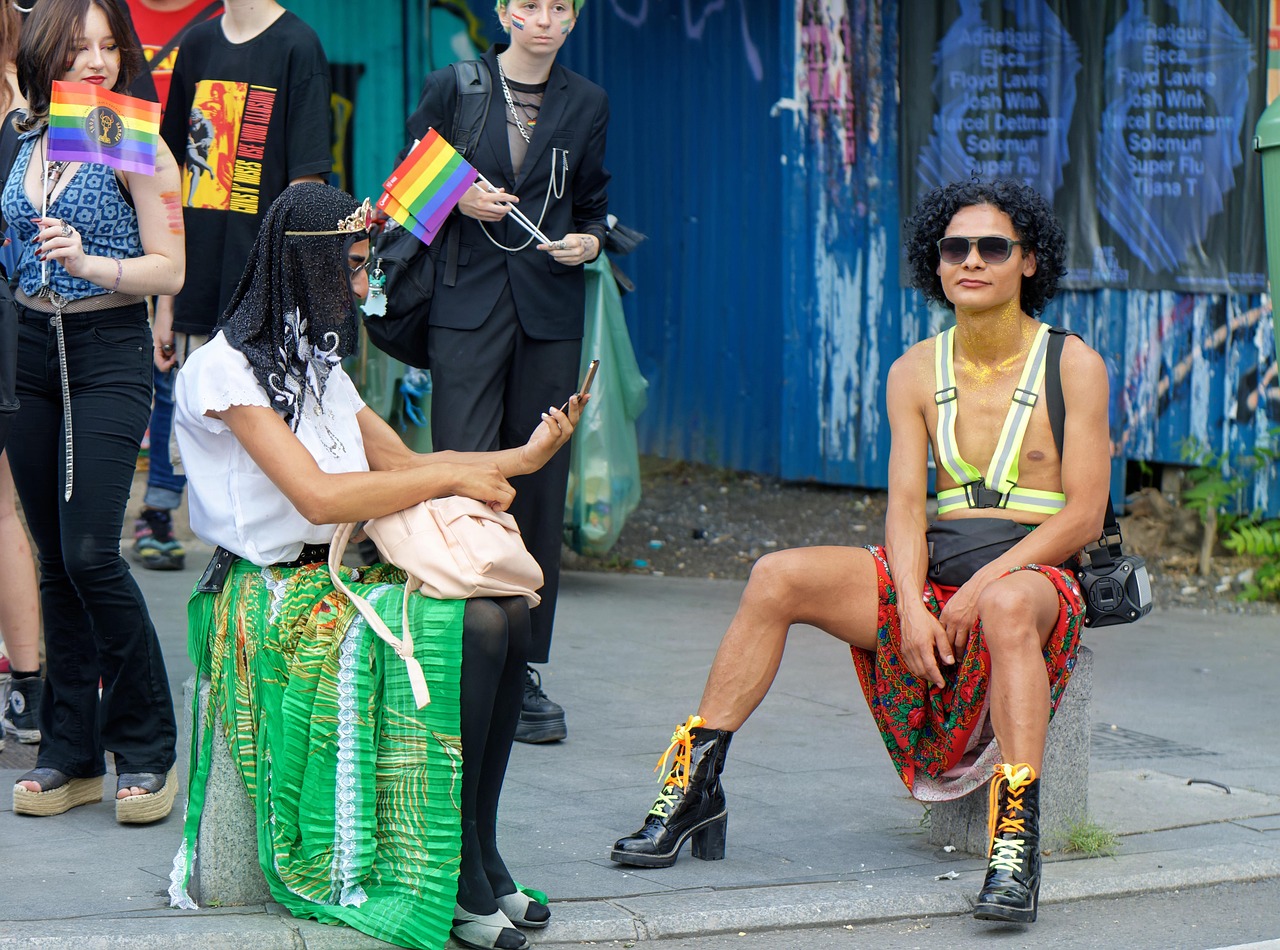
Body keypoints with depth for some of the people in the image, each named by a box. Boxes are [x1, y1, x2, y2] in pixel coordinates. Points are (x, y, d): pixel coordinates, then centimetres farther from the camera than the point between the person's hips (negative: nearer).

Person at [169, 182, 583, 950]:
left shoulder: (315, 363, 18)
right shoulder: (224, 369, -11)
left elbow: (401, 465, 21)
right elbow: (318, 495, -22)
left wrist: (520, 459, 7)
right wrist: (454, 478, -14)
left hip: (342, 577, 8)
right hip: (274, 600, -8)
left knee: (509, 614, -15)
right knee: (472, 631, -26)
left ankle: (481, 857, -13)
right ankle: (455, 879, -21)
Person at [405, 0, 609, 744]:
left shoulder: (586, 104, 11)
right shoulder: (452, 89, 5)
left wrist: (589, 242, -3)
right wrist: (460, 201, -8)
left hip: (550, 310, 2)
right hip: (468, 305, -2)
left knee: (540, 485, 3)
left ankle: (524, 672, 10)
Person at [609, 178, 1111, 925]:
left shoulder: (1074, 366, -1)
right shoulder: (916, 372, 10)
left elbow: (1084, 515, -7)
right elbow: (906, 506, 2)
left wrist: (983, 582, -18)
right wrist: (913, 606, -17)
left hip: (1037, 577, -4)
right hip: (937, 574, 4)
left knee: (1005, 606, -42)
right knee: (778, 578, -17)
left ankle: (1017, 839, -46)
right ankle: (696, 788, -13)